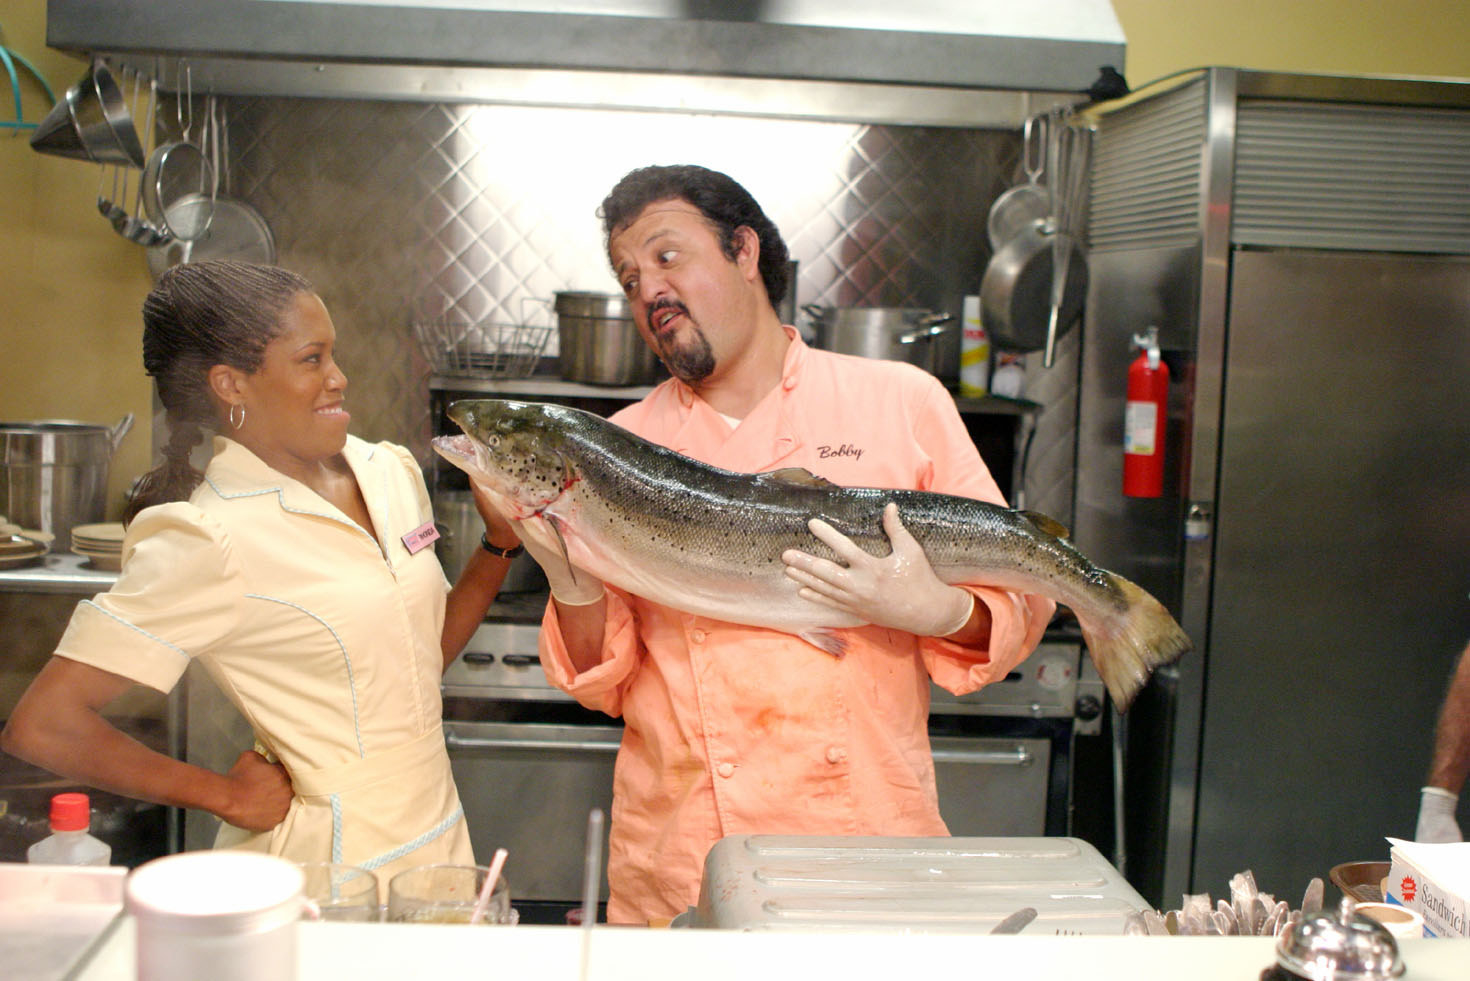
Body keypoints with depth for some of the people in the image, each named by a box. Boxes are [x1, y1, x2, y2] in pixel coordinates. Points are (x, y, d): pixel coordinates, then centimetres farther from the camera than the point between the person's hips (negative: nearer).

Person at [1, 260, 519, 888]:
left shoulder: (391, 471, 2)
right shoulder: (211, 539, -20)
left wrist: (500, 542, -1)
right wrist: (224, 794, -13)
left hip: (438, 834, 7)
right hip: (323, 866, -6)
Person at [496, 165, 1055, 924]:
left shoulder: (901, 401, 1)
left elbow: (1017, 600, 3)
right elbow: (605, 684, 5)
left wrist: (938, 611, -17)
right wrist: (576, 589, -13)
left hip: (867, 836, -1)